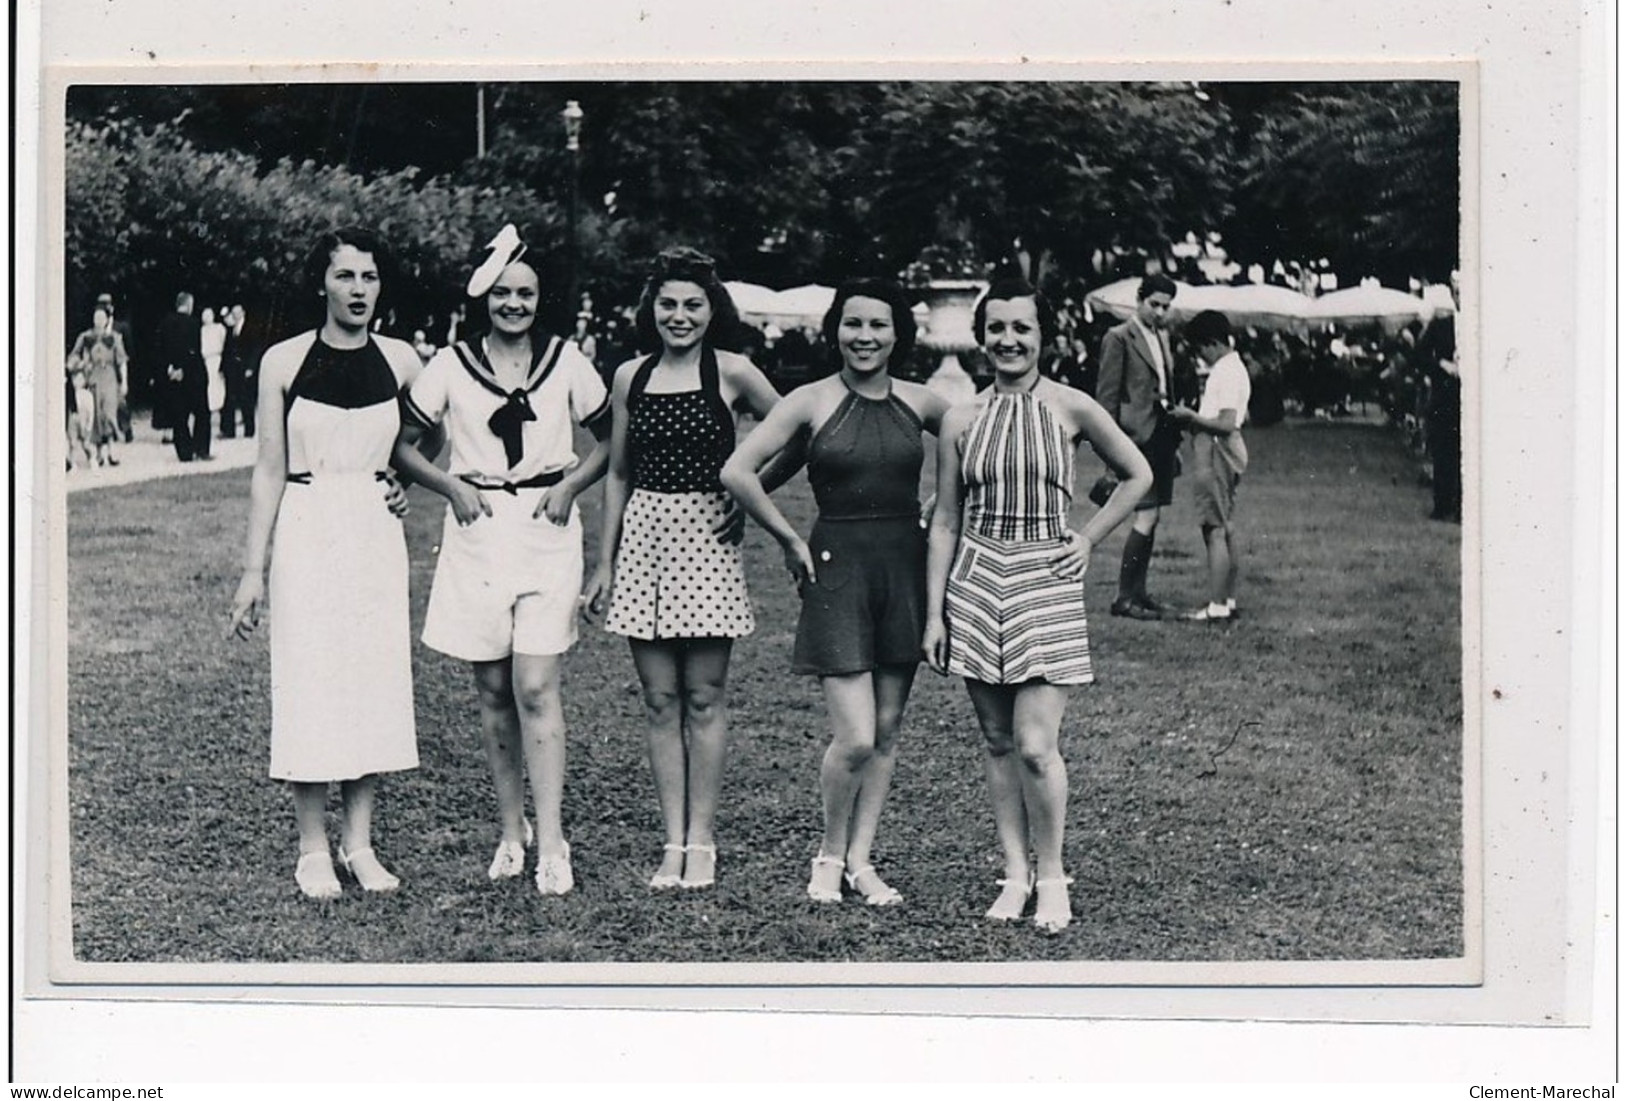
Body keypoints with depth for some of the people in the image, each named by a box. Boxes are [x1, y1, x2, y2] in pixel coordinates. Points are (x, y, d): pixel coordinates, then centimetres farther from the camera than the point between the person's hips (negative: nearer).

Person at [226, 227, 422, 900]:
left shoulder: (400, 360, 3)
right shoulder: (284, 362, -3)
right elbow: (269, 472, -2)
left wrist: (407, 483, 5)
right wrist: (253, 569, -4)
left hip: (376, 534, 3)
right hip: (307, 533, -2)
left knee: (376, 679, 4)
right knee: (309, 682, -1)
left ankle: (359, 844, 15)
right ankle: (313, 851, 9)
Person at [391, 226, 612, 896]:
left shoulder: (566, 363, 3)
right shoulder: (450, 367, 2)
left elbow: (610, 440, 12)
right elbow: (403, 445, 9)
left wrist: (570, 486, -3)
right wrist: (451, 487, -5)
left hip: (547, 533, -1)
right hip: (477, 532, 1)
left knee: (536, 688, -9)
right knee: (493, 691, 7)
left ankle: (551, 843, -8)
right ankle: (511, 832, 17)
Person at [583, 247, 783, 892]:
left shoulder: (731, 373, -3)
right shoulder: (631, 377, 8)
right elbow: (618, 474, 13)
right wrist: (605, 561, 12)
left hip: (708, 533, -3)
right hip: (644, 535, 3)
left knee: (704, 697, 0)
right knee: (660, 701, 4)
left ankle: (701, 840, 8)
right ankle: (673, 842, 8)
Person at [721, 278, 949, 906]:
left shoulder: (919, 403, 6)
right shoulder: (812, 402, -4)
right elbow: (738, 472, -9)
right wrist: (790, 540, -5)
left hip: (905, 565, 4)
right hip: (837, 566, -4)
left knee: (887, 731, 8)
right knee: (854, 738, -9)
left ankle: (860, 859, 20)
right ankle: (829, 856, 12)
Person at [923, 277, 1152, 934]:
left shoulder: (1070, 409, -2)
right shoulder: (961, 420, 4)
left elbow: (1137, 475, 12)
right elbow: (945, 520, 8)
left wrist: (1089, 539, 4)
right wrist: (935, 611, 5)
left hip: (1045, 582, -3)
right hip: (976, 582, 3)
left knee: (1036, 746, -9)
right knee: (997, 742, 8)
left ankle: (1051, 877, 8)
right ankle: (1014, 873, 18)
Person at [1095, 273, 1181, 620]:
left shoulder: (1162, 337, 17)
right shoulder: (1119, 338, -7)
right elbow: (1107, 395, -9)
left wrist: (1174, 437, 17)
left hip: (1161, 434, 8)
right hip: (1137, 435, -8)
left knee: (1150, 516, 11)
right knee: (1146, 516, -11)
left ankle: (1137, 591, 18)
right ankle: (1124, 597, -6)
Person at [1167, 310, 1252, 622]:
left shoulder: (1227, 373, -17)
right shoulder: (1231, 368, 15)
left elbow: (1226, 424, -23)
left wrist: (1190, 416, -13)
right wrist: (1195, 418, 13)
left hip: (1217, 453, -11)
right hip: (1222, 453, 11)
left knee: (1214, 529, -10)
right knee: (1224, 529, 14)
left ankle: (1216, 606, -10)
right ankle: (1228, 601, 19)